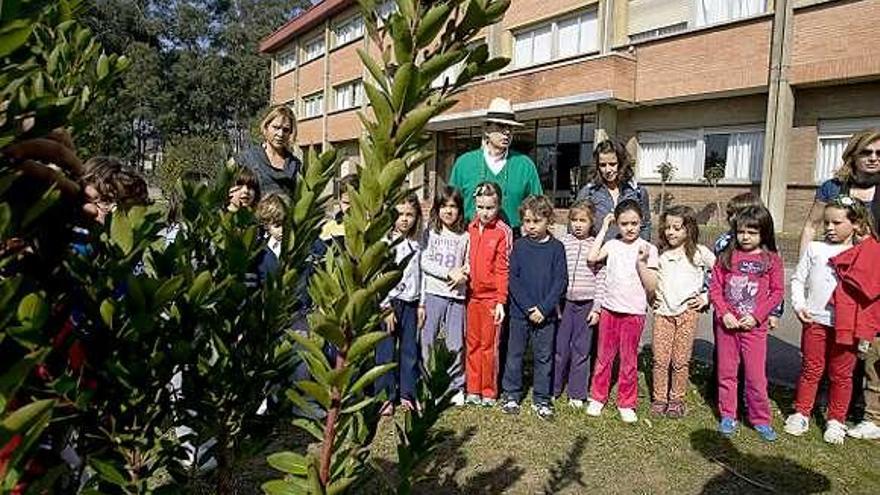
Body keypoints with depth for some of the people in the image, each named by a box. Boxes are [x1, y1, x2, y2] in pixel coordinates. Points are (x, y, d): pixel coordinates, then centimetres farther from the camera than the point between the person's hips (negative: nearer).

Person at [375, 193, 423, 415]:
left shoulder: (415, 245, 11)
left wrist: (421, 304, 11)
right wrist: (386, 307, -13)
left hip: (410, 304, 5)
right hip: (390, 304, -5)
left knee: (410, 351, 10)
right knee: (386, 352, 0)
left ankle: (407, 394, 22)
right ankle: (386, 397, 12)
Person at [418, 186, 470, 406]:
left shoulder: (465, 236, 6)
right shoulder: (429, 232, 4)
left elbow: (468, 266, 9)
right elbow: (424, 262, -4)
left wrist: (462, 275, -13)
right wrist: (450, 273, -13)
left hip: (457, 296, 1)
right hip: (433, 293, 0)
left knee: (456, 345, 3)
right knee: (426, 341, 1)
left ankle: (457, 386, 18)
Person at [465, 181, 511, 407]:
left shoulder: (503, 232, -9)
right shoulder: (470, 228, 5)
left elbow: (503, 269, -11)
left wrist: (501, 301, -13)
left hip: (491, 296, -4)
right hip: (471, 294, 5)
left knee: (488, 345, 6)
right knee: (472, 343, 12)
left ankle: (489, 392, 20)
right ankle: (473, 389, 24)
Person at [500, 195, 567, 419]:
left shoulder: (556, 247, -2)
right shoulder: (519, 245, -1)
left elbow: (561, 281, -5)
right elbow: (513, 279, -4)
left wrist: (544, 309, -13)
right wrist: (529, 308, -12)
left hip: (546, 314, 0)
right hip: (520, 311, 1)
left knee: (544, 356, 9)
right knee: (514, 353, 10)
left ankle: (541, 399, 21)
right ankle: (511, 394, 24)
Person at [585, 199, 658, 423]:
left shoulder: (648, 249, -4)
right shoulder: (612, 245, 3)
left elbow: (651, 287, -6)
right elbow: (592, 258, -16)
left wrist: (641, 262, -20)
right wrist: (603, 229, -7)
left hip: (634, 312, -2)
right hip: (609, 309, 2)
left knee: (629, 360, 8)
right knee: (604, 357, 12)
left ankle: (626, 403, 23)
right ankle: (597, 397, 26)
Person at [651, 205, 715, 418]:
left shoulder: (699, 253, -1)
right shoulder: (661, 253, 10)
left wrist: (706, 298, -3)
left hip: (687, 311, -3)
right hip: (663, 311, 3)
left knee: (680, 361, 3)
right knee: (660, 359, 2)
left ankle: (677, 399, 18)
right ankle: (659, 398, 15)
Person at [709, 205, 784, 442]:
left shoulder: (772, 260, -1)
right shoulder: (727, 256, 1)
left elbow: (777, 292, -2)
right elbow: (715, 287, 1)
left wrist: (756, 317, -11)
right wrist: (724, 313, -11)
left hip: (754, 326, -1)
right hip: (726, 324, 1)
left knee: (756, 375, 4)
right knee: (726, 372, 11)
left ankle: (761, 420, 21)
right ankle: (727, 416, 24)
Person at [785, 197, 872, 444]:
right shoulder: (815, 248, 3)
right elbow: (798, 279, 7)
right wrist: (799, 305, -6)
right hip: (815, 321, 1)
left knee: (841, 374, 10)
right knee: (811, 369, 11)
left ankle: (836, 420, 25)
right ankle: (801, 413, 23)